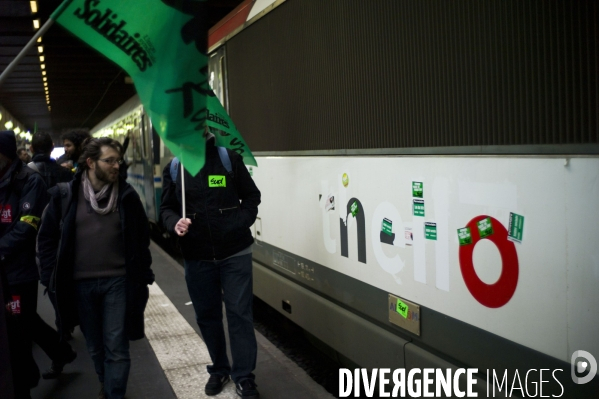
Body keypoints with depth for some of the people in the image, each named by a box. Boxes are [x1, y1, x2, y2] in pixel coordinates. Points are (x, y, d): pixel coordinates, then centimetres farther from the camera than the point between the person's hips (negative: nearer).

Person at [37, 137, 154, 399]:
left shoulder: (127, 195, -2)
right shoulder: (65, 195, -3)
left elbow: (142, 237, 4)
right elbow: (47, 238, 4)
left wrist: (143, 276, 2)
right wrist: (52, 277, -1)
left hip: (118, 281, -1)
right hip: (80, 284, 2)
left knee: (116, 348, 0)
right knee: (95, 347, 18)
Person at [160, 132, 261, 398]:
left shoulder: (228, 158, -2)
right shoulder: (173, 169, 4)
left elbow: (251, 196, 4)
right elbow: (166, 208, 5)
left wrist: (242, 223, -11)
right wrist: (174, 223, -16)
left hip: (235, 253, -2)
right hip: (197, 257, 3)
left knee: (239, 313, 0)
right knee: (207, 315, 14)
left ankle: (243, 376, 12)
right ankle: (219, 369, 33)